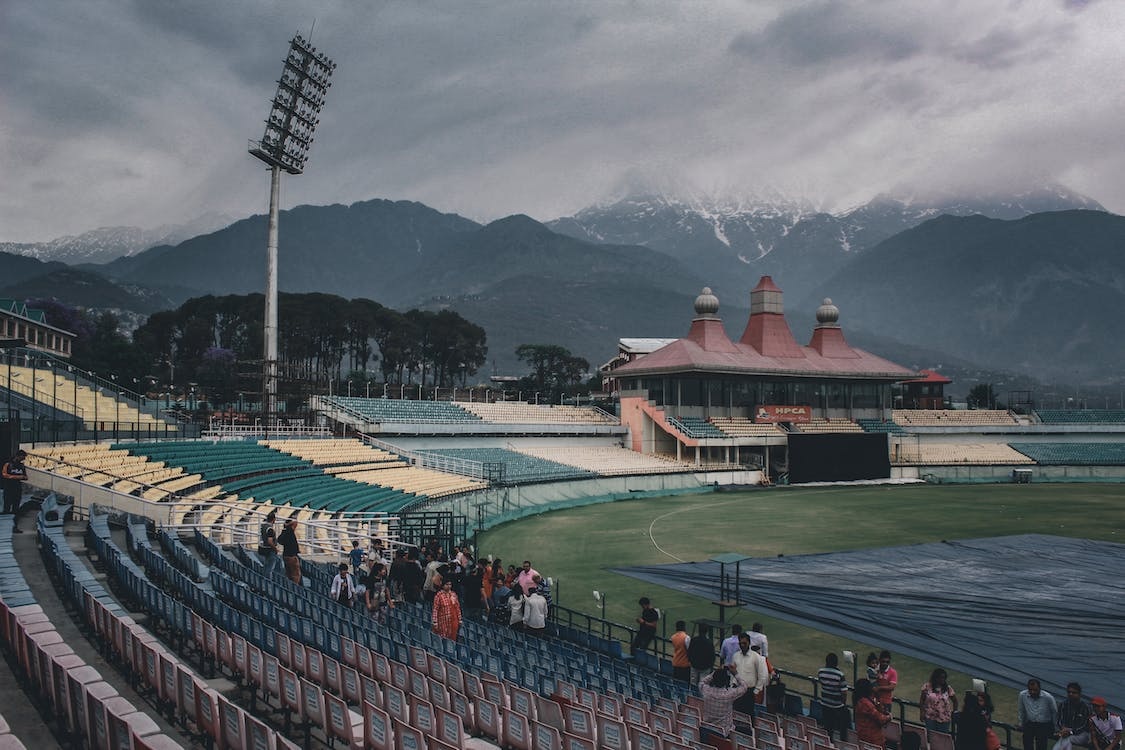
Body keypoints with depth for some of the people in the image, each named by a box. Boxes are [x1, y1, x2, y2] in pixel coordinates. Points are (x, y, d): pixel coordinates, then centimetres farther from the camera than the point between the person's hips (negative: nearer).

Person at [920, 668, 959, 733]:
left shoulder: (948, 689, -5)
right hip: (930, 717, 0)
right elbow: (922, 700, 1)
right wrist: (921, 713, -2)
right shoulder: (927, 687, -6)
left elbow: (955, 701, 7)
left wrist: (954, 713, 2)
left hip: (944, 719, 0)